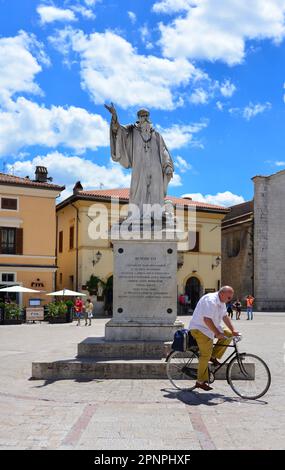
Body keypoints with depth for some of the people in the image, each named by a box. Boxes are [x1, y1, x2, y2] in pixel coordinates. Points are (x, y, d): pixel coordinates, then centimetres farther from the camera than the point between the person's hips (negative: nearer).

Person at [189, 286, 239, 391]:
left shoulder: (221, 302, 7)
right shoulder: (211, 301, -25)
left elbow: (225, 316, 12)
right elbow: (207, 319, -32)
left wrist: (233, 330, 2)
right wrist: (218, 333, -31)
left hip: (210, 328, 10)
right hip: (200, 329, -10)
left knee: (229, 335, 1)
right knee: (206, 354, -13)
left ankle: (214, 356, 7)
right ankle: (201, 382, -4)